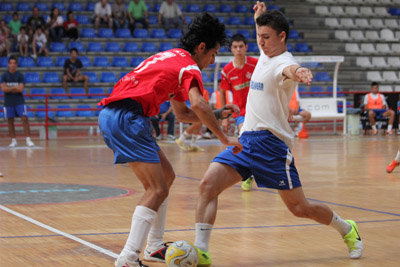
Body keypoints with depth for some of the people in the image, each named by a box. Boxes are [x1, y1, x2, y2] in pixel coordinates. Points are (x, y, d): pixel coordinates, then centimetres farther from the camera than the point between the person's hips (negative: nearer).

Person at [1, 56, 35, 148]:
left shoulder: (20, 75, 0)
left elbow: (21, 89, -10)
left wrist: (9, 89, -9)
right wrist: (15, 87, -11)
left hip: (19, 101, -1)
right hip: (8, 102, 1)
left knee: (24, 119, -10)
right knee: (10, 121, 5)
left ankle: (28, 140, -10)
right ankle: (13, 141, 12)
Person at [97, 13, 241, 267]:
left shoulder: (172, 57, 25)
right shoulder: (189, 66, -4)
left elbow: (182, 113, 31)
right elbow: (198, 105, -24)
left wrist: (218, 113, 24)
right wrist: (224, 138, -16)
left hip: (111, 115, 10)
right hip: (126, 118, -10)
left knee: (167, 176, 18)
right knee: (158, 190, -12)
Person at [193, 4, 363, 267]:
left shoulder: (284, 61, -13)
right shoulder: (265, 54, 12)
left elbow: (288, 69, -43)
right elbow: (263, 36, 40)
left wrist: (298, 72, -65)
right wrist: (260, 15, 23)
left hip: (271, 142, -7)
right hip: (245, 138, 7)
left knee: (299, 208, 0)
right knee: (208, 184, -14)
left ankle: (346, 229, 27)